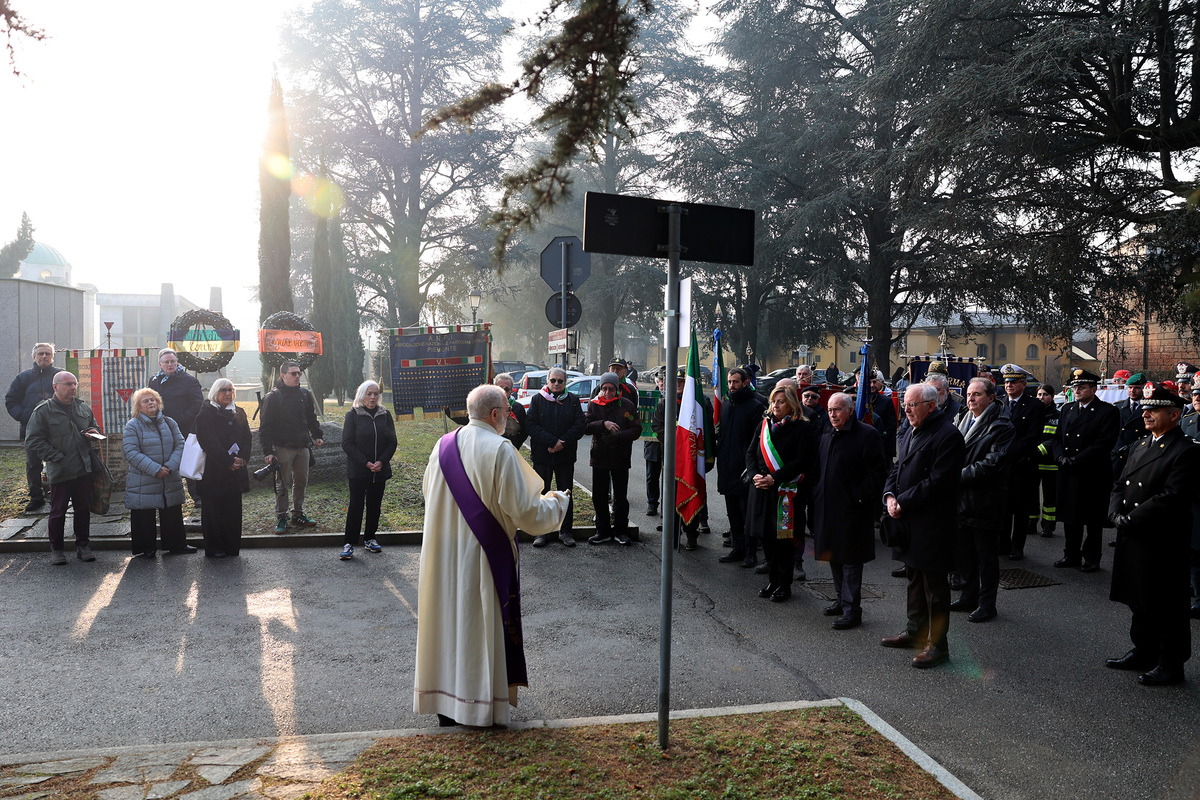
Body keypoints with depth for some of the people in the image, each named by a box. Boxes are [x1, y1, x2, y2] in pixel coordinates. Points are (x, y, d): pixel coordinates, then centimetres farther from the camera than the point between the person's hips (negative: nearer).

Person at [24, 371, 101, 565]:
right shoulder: (43, 411, -6)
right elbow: (34, 441, -7)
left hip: (84, 469, 4)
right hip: (59, 472, -4)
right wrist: (57, 457, -14)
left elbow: (94, 427, 27)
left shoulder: (84, 408, 10)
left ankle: (82, 545, 21)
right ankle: (56, 549, 18)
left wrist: (94, 433, 2)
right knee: (58, 511, 5)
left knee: (83, 509, 10)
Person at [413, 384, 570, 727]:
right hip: (483, 557, -6)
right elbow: (524, 512, -16)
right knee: (481, 628, 6)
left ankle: (444, 703, 25)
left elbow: (428, 494, 15)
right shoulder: (500, 451, -17)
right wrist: (556, 502, 2)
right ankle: (479, 706, 16)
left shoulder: (443, 446, 2)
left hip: (442, 557, 6)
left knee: (447, 621, 15)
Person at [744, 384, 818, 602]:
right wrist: (755, 475, -8)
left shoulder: (802, 428, -5)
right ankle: (772, 580, 24)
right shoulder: (764, 424, 11)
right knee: (766, 537, 10)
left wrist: (774, 479, -18)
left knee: (784, 538, 1)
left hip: (785, 491, -5)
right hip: (762, 490, 5)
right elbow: (750, 452, 10)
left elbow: (801, 461, -13)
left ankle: (784, 584, 14)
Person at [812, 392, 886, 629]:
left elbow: (878, 472, -14)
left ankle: (852, 609, 4)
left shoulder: (867, 435, -11)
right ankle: (842, 599, 31)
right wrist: (817, 493, 14)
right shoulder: (826, 436, 13)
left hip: (851, 510, -8)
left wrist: (859, 497, -18)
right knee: (834, 556, 16)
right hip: (827, 507, 8)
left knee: (850, 560, -3)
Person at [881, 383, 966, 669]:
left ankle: (937, 644, 12)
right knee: (914, 578, 20)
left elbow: (937, 482, -22)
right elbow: (897, 468, 16)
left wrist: (903, 503, -18)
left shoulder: (948, 436, -17)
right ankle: (916, 630, 34)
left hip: (933, 524, -9)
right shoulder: (910, 432, 13)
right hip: (909, 522, 9)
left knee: (934, 585, 1)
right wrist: (890, 495, -2)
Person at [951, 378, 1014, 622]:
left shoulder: (1002, 426, -11)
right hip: (961, 499, 7)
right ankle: (969, 596, 30)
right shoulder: (961, 419, 11)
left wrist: (960, 475, -19)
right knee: (965, 551, 16)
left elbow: (992, 464, -19)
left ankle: (987, 604, 14)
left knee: (986, 554, 3)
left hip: (985, 500, -7)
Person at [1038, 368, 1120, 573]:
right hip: (1068, 475, 6)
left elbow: (1103, 444, -14)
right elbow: (1057, 438, 11)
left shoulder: (1107, 412, -6)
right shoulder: (1066, 410, 13)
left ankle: (1091, 558, 15)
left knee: (1092, 519, 4)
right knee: (1070, 517, 12)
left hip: (1093, 475, -5)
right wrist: (1060, 457, -8)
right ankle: (1071, 555, 22)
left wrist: (1076, 460, -17)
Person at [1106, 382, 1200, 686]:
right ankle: (1144, 651, 34)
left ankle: (1171, 664, 18)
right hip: (1132, 539, 8)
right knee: (1140, 602, 20)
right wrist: (1117, 514, -5)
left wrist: (1130, 520, -19)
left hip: (1163, 543, -8)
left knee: (1168, 607, 5)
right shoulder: (1139, 445, 12)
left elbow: (1170, 498, -22)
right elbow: (1120, 485, 12)